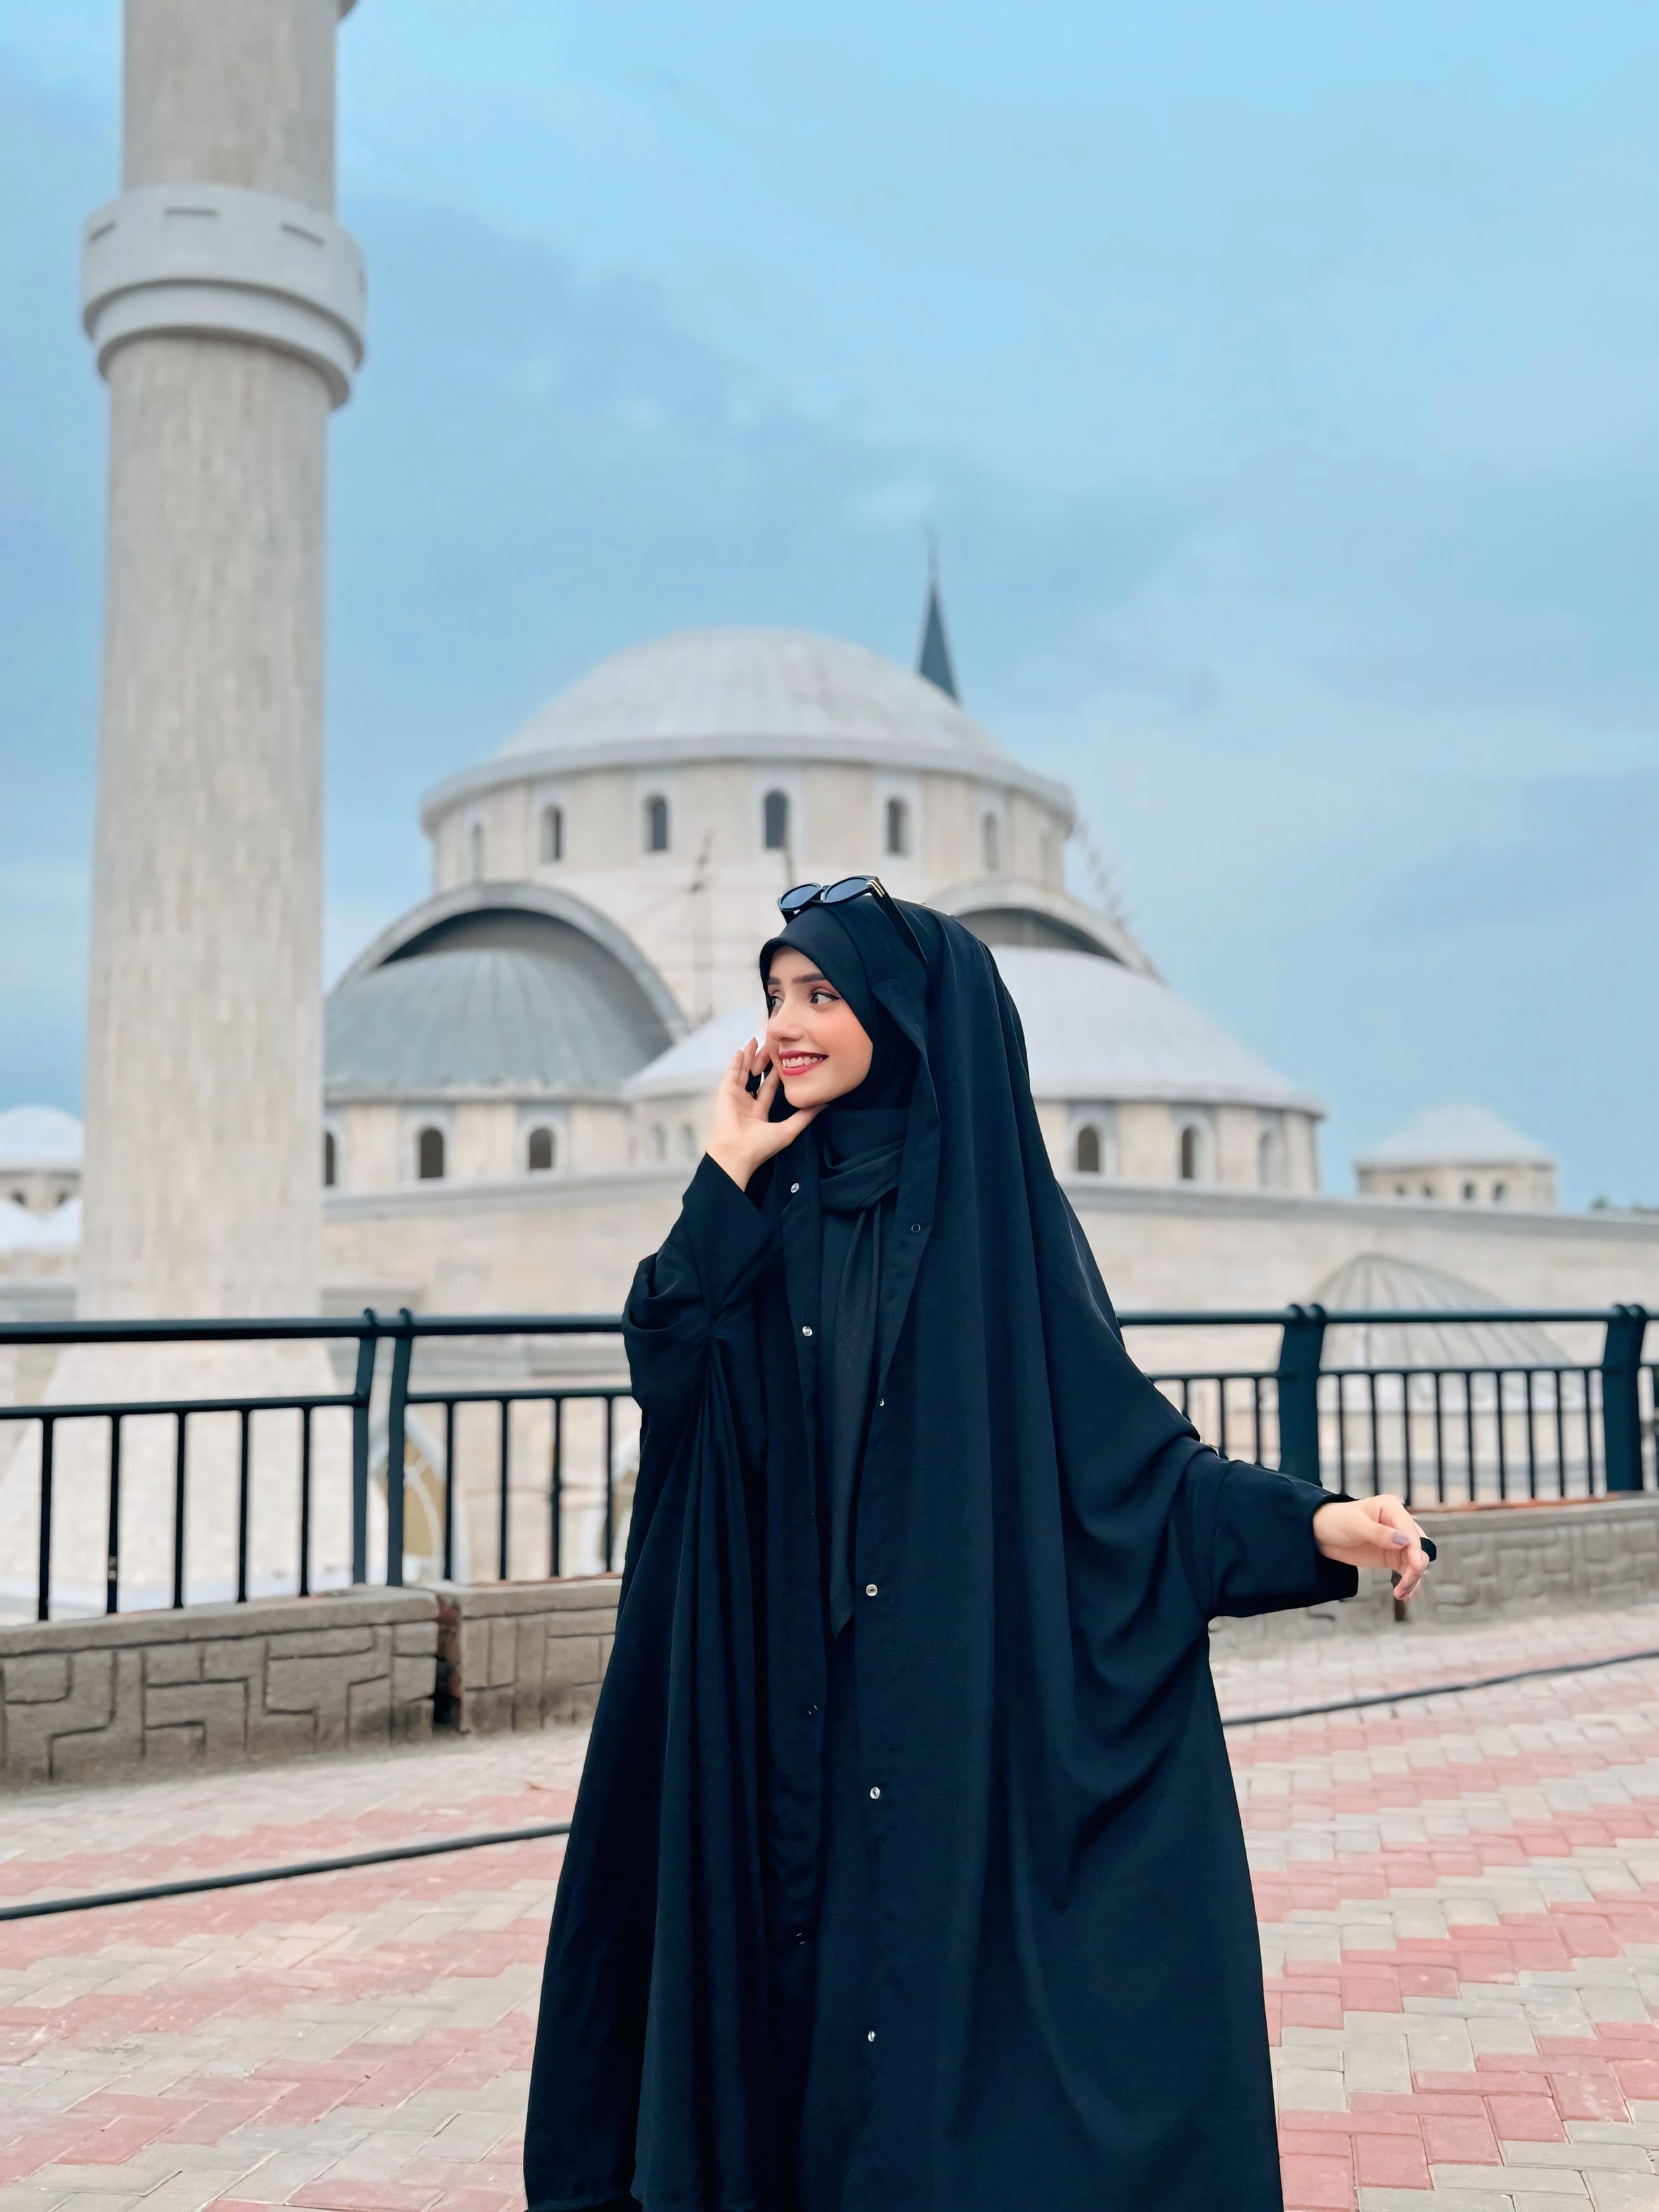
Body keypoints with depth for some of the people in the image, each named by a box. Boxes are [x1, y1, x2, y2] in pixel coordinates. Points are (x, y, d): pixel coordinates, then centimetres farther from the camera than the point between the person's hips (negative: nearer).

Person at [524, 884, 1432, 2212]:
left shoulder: (991, 1201, -3)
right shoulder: (768, 1205, 8)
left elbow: (1116, 1434, -4)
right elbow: (667, 1376, -6)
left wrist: (1305, 1522, -16)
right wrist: (726, 1182, -8)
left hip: (959, 1693, -3)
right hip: (778, 1692, 3)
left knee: (949, 1946, -1)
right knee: (793, 1965, 7)